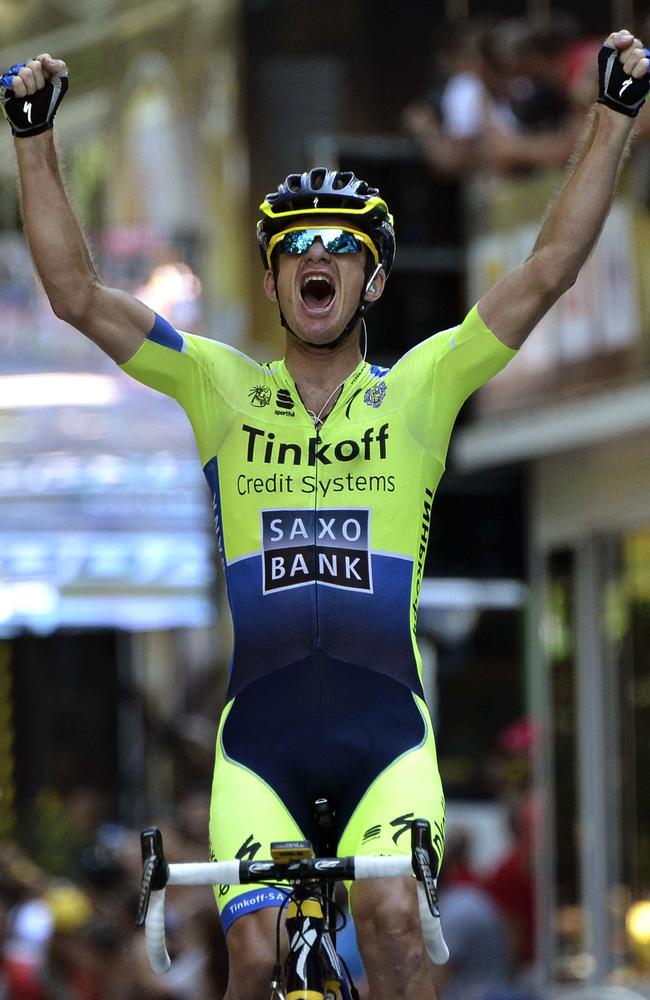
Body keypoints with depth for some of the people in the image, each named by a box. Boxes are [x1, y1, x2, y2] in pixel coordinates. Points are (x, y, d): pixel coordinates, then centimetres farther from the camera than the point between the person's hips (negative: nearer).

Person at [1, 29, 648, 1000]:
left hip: (386, 730, -1)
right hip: (260, 734, 1)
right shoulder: (223, 389, 9)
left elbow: (550, 268, 0)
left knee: (391, 915, -23)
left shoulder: (420, 390, 7)